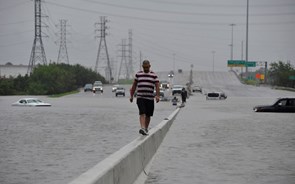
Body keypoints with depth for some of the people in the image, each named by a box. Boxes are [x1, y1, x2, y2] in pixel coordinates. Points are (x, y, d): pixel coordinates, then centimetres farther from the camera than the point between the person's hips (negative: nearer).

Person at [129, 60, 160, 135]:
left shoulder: (154, 75, 5)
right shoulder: (138, 74, 10)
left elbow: (157, 86, -2)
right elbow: (134, 85, 16)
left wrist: (157, 95, -16)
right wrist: (131, 95, 15)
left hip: (150, 98, 1)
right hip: (140, 98, -1)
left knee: (148, 115, 8)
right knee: (142, 113, -17)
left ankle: (146, 128, 24)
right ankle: (142, 128, -30)